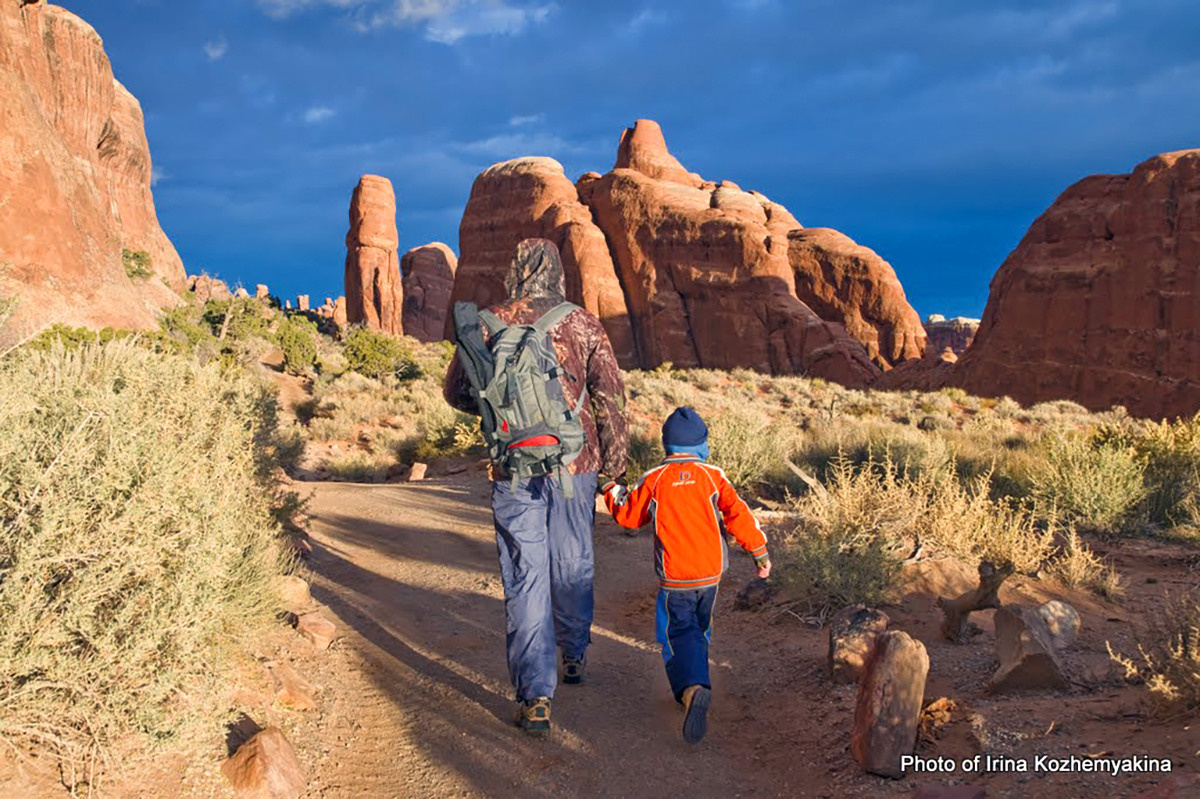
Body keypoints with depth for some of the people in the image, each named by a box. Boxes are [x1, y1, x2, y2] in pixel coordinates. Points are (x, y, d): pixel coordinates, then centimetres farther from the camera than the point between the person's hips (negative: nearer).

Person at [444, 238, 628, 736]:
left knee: (525, 578, 3)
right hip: (575, 466, 1)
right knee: (573, 564, 19)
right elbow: (610, 394, -2)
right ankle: (575, 656, 38)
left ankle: (535, 696, 1)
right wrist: (615, 454, 9)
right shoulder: (583, 324, -2)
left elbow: (456, 390, 6)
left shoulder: (487, 325, -1)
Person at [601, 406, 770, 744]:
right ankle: (693, 680, 30)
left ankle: (693, 688, -28)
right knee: (699, 630, 23)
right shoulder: (712, 475, 0)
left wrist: (614, 491, 30)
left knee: (679, 634, -4)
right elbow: (737, 514, -4)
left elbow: (628, 516, 10)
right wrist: (760, 552, 5)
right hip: (711, 571, 3)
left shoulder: (653, 479, -2)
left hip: (674, 577, -2)